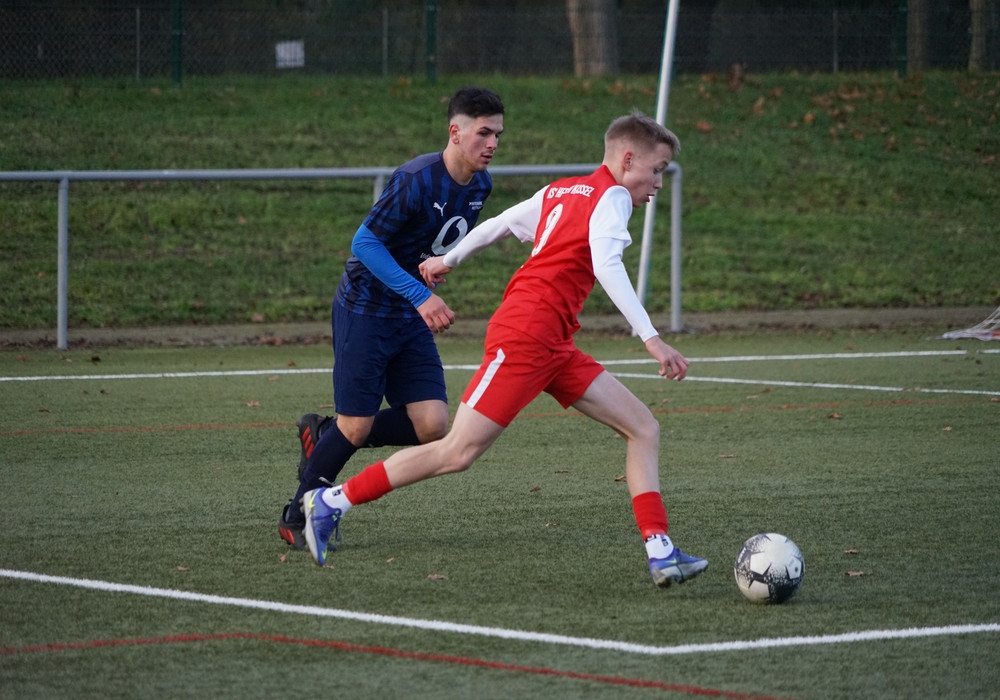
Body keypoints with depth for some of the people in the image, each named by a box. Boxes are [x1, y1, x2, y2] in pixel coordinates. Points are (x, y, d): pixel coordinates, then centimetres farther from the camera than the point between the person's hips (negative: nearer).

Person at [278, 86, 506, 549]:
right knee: (357, 427, -7)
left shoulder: (479, 185, 0)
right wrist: (421, 296, -27)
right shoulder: (417, 180, -23)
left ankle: (323, 438, 17)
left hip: (412, 319, 7)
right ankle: (296, 517, 15)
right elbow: (365, 241, -22)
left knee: (431, 426, -6)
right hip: (364, 309, -7)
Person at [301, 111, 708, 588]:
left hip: (552, 346, 10)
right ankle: (333, 501, 1)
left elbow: (499, 224, 29)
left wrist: (449, 260, 45)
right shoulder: (612, 196, -6)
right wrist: (651, 338, -28)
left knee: (643, 428, 2)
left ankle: (660, 553, -9)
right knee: (458, 453, -9)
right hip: (525, 332, -10)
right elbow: (606, 266, -23)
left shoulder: (561, 192, 19)